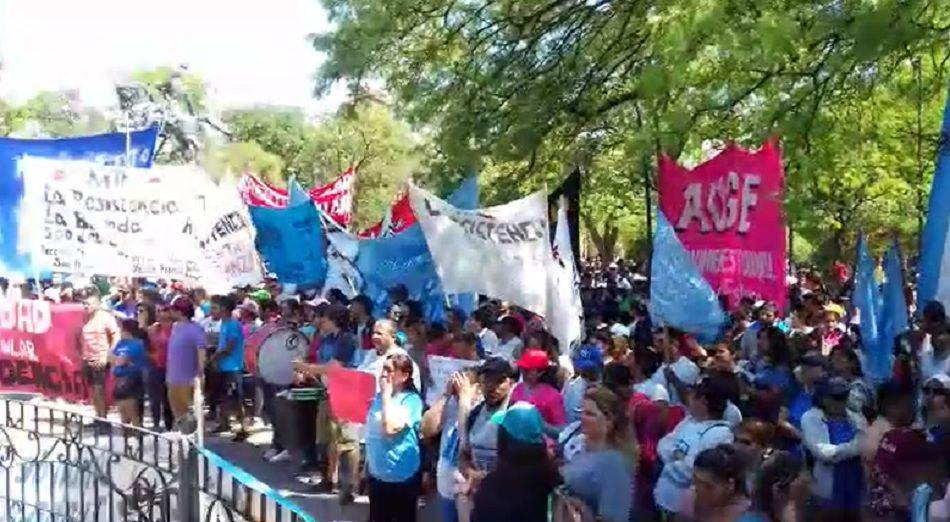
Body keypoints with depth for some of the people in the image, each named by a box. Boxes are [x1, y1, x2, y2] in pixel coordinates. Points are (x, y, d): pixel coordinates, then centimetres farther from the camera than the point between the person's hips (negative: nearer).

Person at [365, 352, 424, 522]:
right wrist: (366, 464, 17)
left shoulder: (412, 400, -15)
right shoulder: (379, 397, 6)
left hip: (402, 477, -7)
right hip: (377, 474, 7)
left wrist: (387, 395, -19)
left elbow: (390, 427, -28)